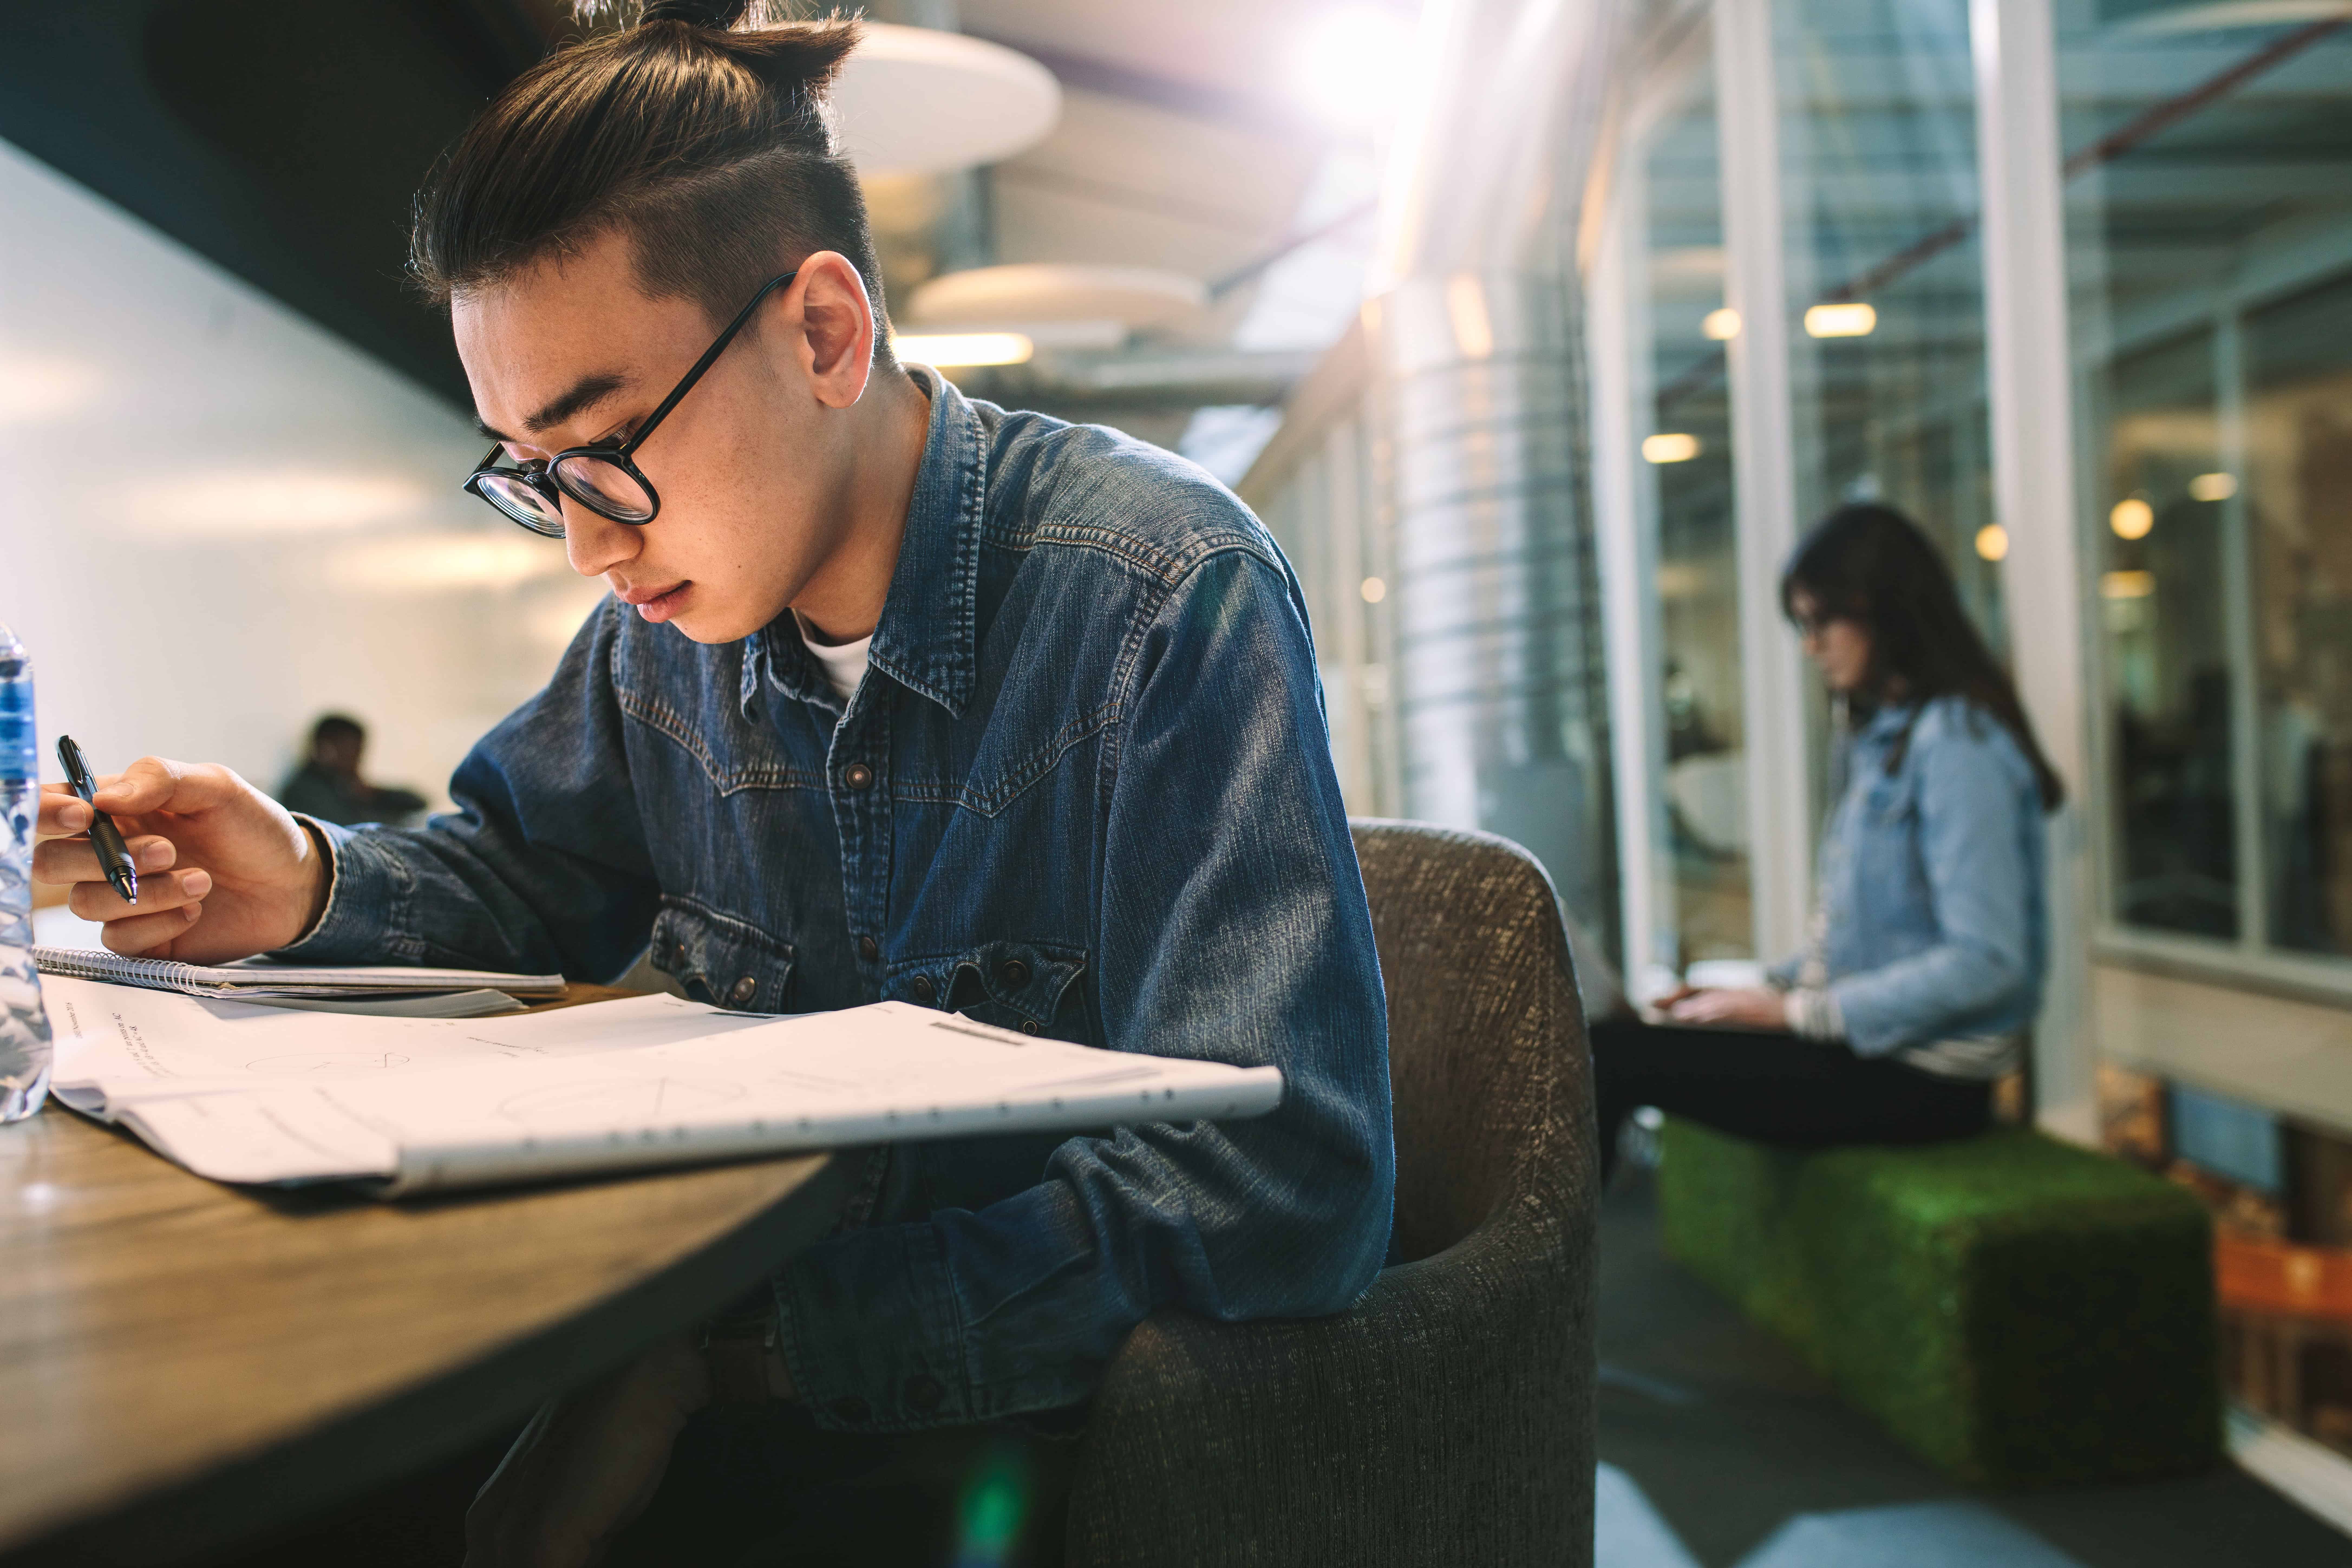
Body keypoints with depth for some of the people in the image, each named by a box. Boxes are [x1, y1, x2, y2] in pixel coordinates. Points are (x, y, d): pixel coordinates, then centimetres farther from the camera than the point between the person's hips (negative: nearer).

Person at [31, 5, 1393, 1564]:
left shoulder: (1171, 600, -20)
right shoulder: (672, 621, 0)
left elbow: (1284, 1197, -26)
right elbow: (529, 874, 19)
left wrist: (736, 1345, -27)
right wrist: (313, 886, -4)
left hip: (1054, 1420, -5)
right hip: (756, 1343, 5)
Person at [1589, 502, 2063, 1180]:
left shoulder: (1957, 744, -14)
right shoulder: (1876, 735, 15)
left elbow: (1986, 963, -21)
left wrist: (1796, 1012, -17)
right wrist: (1763, 990, 5)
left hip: (1925, 1075, -9)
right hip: (1868, 1041, 9)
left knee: (1611, 1056, -18)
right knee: (1609, 1045, -5)